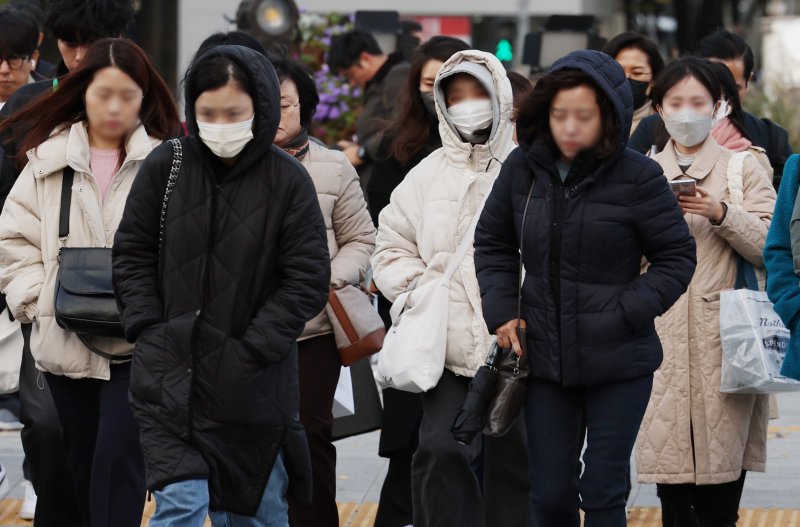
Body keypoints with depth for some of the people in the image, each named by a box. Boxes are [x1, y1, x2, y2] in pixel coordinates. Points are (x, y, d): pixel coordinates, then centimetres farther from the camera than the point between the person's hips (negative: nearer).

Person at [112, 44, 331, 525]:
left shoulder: (288, 180, -5)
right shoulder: (166, 167, -2)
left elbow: (308, 281, -5)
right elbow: (132, 255, 7)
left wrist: (250, 352, -11)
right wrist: (149, 332, -5)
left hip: (254, 387, 0)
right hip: (170, 378, 0)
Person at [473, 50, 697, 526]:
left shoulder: (637, 178, -11)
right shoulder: (524, 169, 0)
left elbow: (677, 258, -4)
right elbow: (493, 243, 15)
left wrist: (623, 315, -15)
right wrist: (502, 312, 1)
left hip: (618, 362, -3)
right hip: (545, 358, 4)